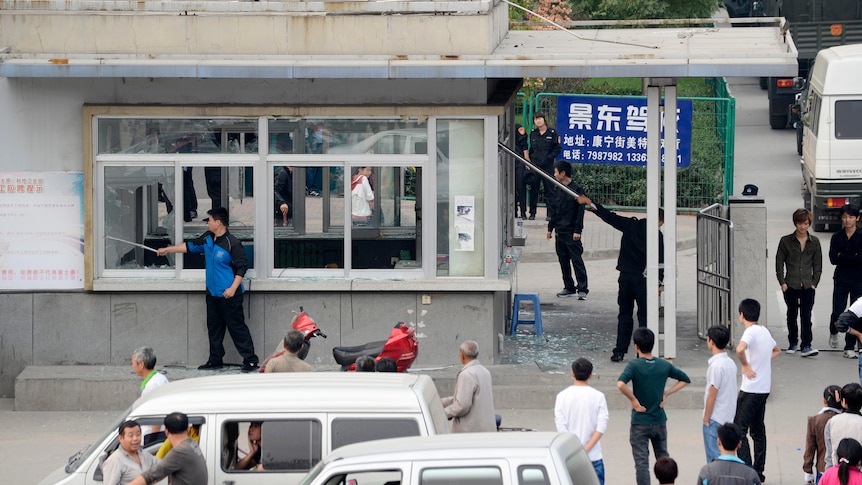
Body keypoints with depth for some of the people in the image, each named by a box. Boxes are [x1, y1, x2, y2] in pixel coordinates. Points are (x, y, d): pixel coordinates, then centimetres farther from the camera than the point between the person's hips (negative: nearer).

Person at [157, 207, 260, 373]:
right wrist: (167, 250, 26)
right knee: (214, 328, 15)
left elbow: (242, 266, -17)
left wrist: (233, 288, -21)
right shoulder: (207, 238, 7)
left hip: (229, 295, -9)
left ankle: (250, 361, -4)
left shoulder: (232, 243, -17)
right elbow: (190, 246, 21)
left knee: (237, 327, -7)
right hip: (213, 294, 9)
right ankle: (215, 360, 25)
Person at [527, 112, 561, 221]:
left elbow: (558, 148, 0)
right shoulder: (533, 133, 10)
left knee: (549, 189, -1)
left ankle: (550, 213, 3)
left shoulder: (552, 133, -2)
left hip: (547, 166, -3)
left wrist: (549, 157, -11)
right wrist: (529, 159, 8)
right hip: (534, 165, 3)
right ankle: (532, 213, 11)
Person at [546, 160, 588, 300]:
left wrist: (577, 230, -15)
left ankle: (582, 289, -8)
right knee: (563, 261, 9)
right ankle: (569, 288, 17)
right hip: (560, 232, 7)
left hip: (572, 233, -7)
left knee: (577, 260, -8)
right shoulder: (560, 191, 13)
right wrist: (550, 228, 17)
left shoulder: (577, 189, -7)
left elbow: (580, 212, -10)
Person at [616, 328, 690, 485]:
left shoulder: (634, 365, -15)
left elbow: (620, 384, -32)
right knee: (663, 459, 20)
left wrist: (634, 400, -19)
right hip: (659, 420, 4)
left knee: (642, 463, 0)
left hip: (639, 422, -4)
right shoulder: (664, 365, -1)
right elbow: (685, 379, 10)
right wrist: (666, 394, 6)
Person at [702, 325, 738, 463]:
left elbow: (712, 395, -18)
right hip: (728, 417, 9)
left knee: (714, 457, -5)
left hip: (715, 418, -9)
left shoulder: (716, 365, -19)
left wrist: (706, 419, -10)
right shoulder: (730, 362, 9)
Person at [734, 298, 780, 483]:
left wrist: (746, 365, -19)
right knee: (758, 429, 14)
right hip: (764, 388, 8)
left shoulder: (750, 332, -15)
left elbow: (740, 349, -36)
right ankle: (758, 471, 17)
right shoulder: (765, 331, 10)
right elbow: (777, 351, 29)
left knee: (739, 429, -4)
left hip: (750, 389, -8)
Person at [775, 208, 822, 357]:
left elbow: (818, 265, 10)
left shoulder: (814, 242, 5)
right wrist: (782, 282, -5)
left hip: (808, 286, 0)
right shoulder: (786, 241, 1)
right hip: (791, 285, 0)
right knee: (792, 314, 11)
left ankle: (806, 346, -12)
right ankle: (792, 343, 26)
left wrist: (814, 283, 1)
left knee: (806, 315, -8)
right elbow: (779, 263, 3)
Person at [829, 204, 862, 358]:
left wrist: (842, 256, -11)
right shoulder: (837, 237, 4)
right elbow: (833, 259, -7)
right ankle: (833, 332, 35)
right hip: (841, 280, 2)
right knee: (837, 312, 2)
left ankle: (850, 348, 4)